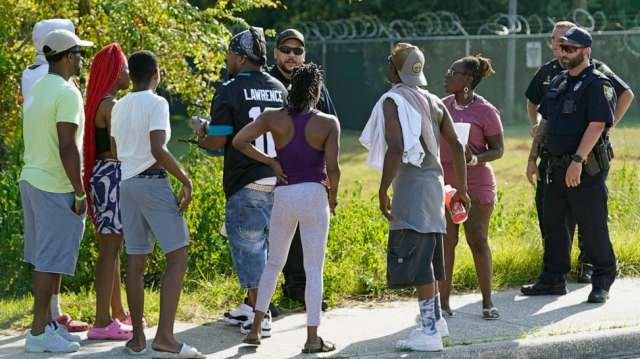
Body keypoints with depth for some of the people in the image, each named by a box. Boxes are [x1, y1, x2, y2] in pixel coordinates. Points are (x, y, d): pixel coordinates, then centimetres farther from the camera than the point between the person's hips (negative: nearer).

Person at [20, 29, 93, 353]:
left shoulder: (36, 90, 13)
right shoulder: (67, 93, -16)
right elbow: (67, 147, -21)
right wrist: (80, 192, -15)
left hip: (31, 179, 9)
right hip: (55, 187, -9)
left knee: (44, 259, 14)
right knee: (51, 261, -6)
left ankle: (47, 323, 19)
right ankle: (38, 332, -4)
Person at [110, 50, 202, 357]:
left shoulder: (119, 107, 12)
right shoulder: (156, 104, -9)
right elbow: (158, 150, -19)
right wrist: (186, 180, -12)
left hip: (126, 183, 7)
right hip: (153, 182, -7)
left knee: (136, 262, 9)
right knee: (177, 258, -5)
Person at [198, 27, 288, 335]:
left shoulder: (229, 92, -9)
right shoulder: (279, 89, 10)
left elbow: (218, 141, -12)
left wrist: (203, 139, 10)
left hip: (246, 183, -6)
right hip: (278, 180, 6)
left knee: (248, 246, 2)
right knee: (259, 244, 18)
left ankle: (259, 317, 3)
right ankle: (251, 306, 27)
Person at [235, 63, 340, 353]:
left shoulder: (273, 118, 0)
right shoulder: (328, 123, -6)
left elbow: (239, 141, -7)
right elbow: (333, 168, -12)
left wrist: (270, 162, 2)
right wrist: (333, 197, 6)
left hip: (283, 195, 3)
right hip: (314, 196, -3)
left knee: (274, 262, 19)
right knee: (314, 269, 2)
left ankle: (256, 328, 17)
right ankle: (312, 338, 1)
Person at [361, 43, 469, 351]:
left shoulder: (393, 101, -11)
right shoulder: (433, 102, 13)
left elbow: (396, 149, -23)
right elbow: (456, 145, 10)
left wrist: (382, 191, -19)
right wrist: (461, 189, 15)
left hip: (410, 186, -8)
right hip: (434, 183, 9)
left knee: (415, 258, -6)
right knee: (425, 254, 20)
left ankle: (430, 333, -7)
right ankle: (435, 320, 28)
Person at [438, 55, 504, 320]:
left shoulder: (486, 111, -8)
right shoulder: (442, 105, 8)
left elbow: (498, 149, -4)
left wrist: (475, 159, -22)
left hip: (475, 182, -4)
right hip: (444, 183, 4)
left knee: (478, 241, 0)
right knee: (446, 241, 3)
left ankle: (487, 301, 10)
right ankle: (443, 302, 6)